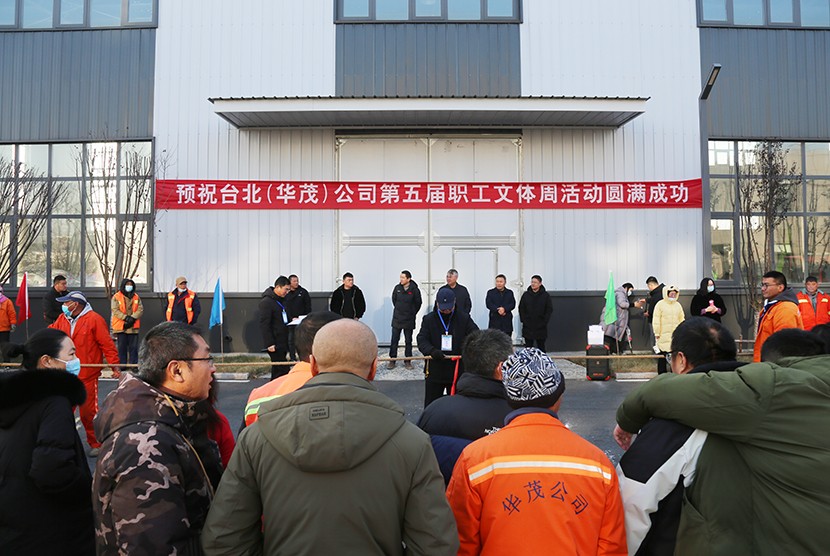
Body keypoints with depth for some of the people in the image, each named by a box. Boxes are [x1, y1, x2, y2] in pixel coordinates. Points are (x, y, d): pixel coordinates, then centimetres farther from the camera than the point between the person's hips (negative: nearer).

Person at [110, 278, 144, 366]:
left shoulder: (136, 297, 11)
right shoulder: (116, 297, 2)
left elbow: (140, 310, 3)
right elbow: (115, 310, -7)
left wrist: (132, 318, -12)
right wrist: (126, 318, -17)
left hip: (133, 327, 2)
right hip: (121, 327, -2)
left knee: (133, 347, 3)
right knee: (121, 347, 3)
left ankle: (134, 365, 7)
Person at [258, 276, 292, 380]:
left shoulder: (281, 299, 15)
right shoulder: (266, 301, -13)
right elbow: (264, 324, -18)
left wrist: (291, 319, 9)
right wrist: (269, 343, -22)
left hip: (282, 342, 9)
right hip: (275, 343, -9)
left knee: (278, 369, 13)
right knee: (282, 370, -9)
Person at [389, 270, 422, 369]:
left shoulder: (414, 290, -11)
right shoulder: (397, 288, -3)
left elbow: (418, 303, 2)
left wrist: (412, 313, 7)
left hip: (409, 320, -2)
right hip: (397, 319, 2)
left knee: (408, 341, 8)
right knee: (394, 340, 3)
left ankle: (407, 361, 16)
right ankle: (392, 360, 11)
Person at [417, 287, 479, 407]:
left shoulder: (464, 318, 0)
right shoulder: (428, 319, 0)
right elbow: (422, 340, -7)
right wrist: (432, 351, -27)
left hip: (458, 370, 0)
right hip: (434, 370, 0)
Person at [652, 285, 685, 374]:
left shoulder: (678, 305, 12)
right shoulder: (660, 304, -4)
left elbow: (682, 318, 17)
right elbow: (656, 320, -5)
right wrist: (657, 333, -7)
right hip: (663, 335, -4)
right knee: (663, 354, 0)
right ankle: (662, 375, 10)